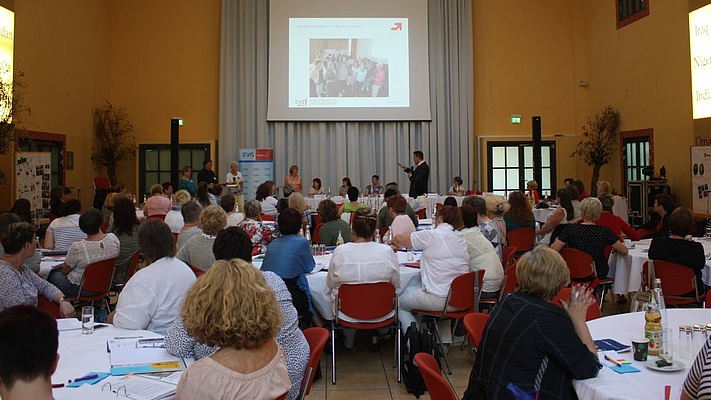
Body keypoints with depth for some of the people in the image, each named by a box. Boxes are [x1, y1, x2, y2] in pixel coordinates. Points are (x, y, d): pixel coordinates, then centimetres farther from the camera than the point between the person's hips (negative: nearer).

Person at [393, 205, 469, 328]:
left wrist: (393, 241, 20)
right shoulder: (462, 239, 8)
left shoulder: (431, 236, -9)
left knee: (399, 303, 13)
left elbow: (399, 239, -1)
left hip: (438, 300, -7)